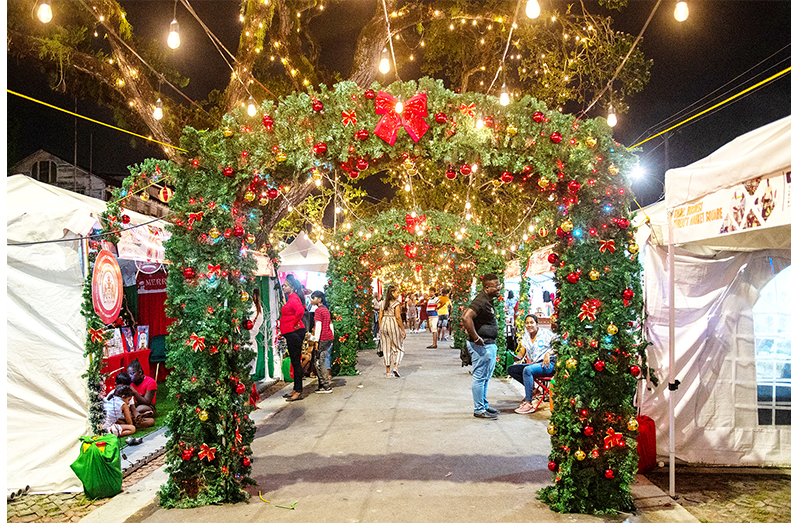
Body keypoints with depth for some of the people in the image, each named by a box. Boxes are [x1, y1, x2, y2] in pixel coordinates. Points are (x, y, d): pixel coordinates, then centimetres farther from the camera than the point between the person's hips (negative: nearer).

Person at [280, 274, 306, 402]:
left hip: (294, 333, -10)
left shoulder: (293, 299, -15)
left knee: (296, 361, -6)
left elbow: (300, 311, -34)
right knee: (294, 361, 13)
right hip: (291, 333, 10)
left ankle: (298, 392, -2)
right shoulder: (291, 298, 15)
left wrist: (294, 324, -21)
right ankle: (296, 390, 20)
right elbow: (301, 308, 32)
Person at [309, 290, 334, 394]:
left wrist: (316, 340, -16)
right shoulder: (326, 309, 16)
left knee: (319, 363, -3)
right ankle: (323, 385, 16)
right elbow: (330, 325, 19)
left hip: (323, 339, -9)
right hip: (329, 338, 9)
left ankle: (327, 387, -3)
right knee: (321, 362, 14)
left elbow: (318, 326, -16)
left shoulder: (318, 310, -10)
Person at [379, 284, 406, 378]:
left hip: (384, 324, 5)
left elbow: (380, 317, 9)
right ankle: (395, 367, -7)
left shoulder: (383, 302, 9)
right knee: (398, 348, 9)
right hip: (394, 325, -5)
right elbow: (398, 317, -14)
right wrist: (402, 330, -8)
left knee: (386, 349, 9)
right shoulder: (396, 303, -9)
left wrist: (380, 329, 15)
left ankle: (387, 372, 10)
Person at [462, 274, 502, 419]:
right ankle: (479, 410, 5)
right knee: (479, 377, -2)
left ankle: (484, 405, 32)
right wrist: (475, 338, -28)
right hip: (482, 346, -11)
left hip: (490, 345, 11)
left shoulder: (488, 300, 12)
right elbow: (466, 317, -34)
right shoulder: (481, 301, -20)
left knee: (485, 377, 20)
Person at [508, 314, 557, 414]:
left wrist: (548, 353, -22)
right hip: (534, 364, 7)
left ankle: (529, 404, -35)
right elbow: (522, 355, 10)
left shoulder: (545, 333, -2)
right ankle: (532, 389, -7)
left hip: (549, 364, -7)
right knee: (511, 369, -8)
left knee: (527, 370, -34)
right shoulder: (525, 337, 13)